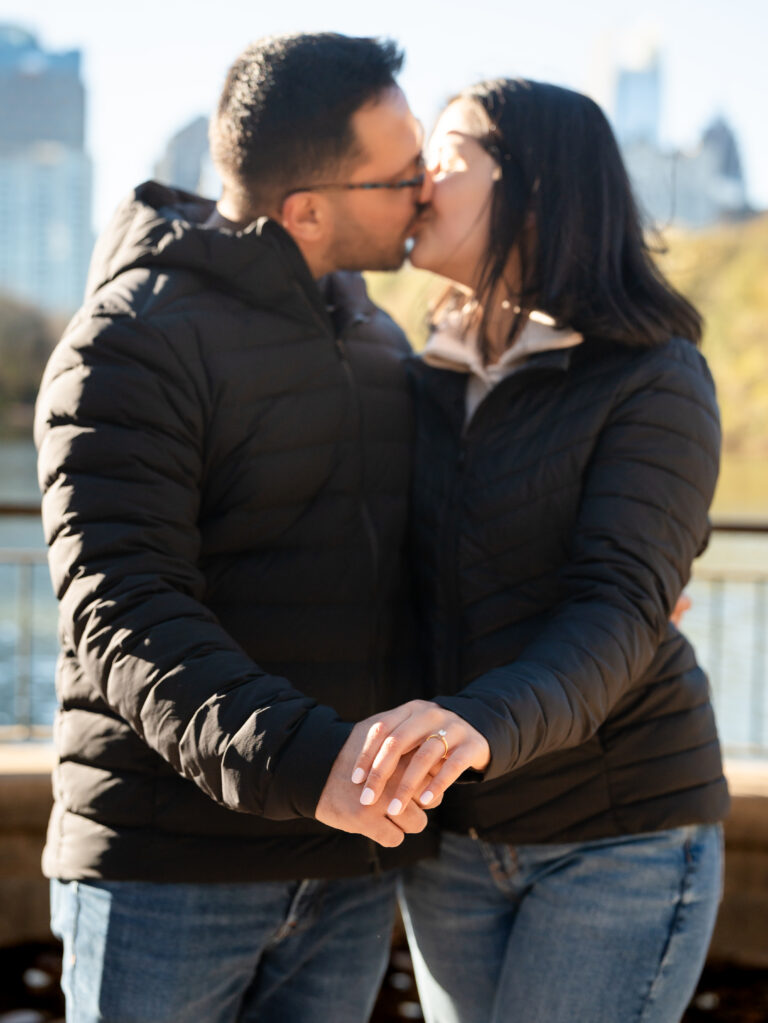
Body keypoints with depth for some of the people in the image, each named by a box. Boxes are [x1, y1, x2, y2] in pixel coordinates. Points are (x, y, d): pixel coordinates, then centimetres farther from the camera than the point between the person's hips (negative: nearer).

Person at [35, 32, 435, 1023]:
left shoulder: (374, 340, 13)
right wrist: (296, 759, -37)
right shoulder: (130, 343, -12)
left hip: (348, 867, 7)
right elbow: (123, 614, -22)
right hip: (166, 862, -6)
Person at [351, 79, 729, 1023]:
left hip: (623, 830, -6)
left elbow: (616, 617, -28)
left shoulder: (658, 385, -14)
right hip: (457, 831, 6)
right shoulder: (429, 386, 6)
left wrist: (482, 727, -45)